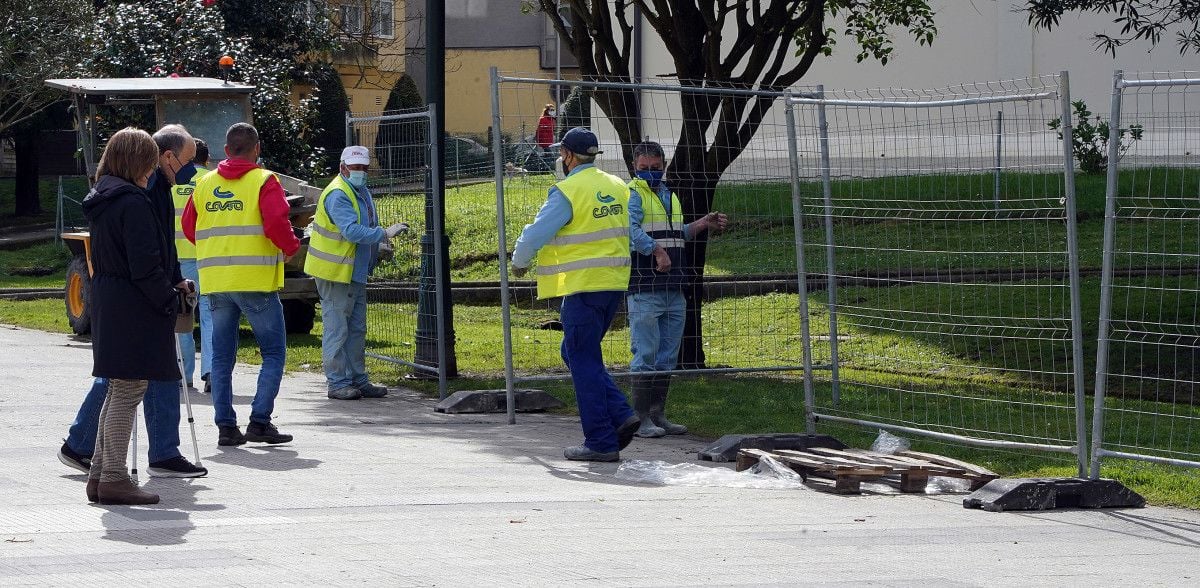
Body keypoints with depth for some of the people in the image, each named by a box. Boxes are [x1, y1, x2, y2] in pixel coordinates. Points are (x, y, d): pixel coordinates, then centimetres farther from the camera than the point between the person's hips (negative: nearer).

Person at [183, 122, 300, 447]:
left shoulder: (204, 184, 10)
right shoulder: (264, 181, -5)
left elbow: (189, 227, 15)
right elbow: (276, 223, -17)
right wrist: (290, 248, 1)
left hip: (215, 282, 5)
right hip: (256, 280, -5)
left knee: (222, 356, 11)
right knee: (273, 352, 3)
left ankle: (225, 426, 8)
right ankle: (259, 420, -6)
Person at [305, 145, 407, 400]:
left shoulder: (361, 191, 13)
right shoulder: (338, 195, -19)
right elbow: (352, 230, -30)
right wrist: (385, 234, -33)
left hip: (355, 273, 10)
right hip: (335, 273, -10)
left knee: (357, 329, 13)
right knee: (337, 329, -6)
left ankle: (359, 380, 20)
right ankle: (338, 383, -3)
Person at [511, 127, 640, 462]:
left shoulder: (567, 192, -13)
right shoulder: (617, 187, 10)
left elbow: (535, 235, -11)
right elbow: (627, 231, 19)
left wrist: (520, 261, 9)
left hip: (583, 286, -8)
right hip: (614, 283, 8)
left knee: (583, 361, 0)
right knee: (576, 353, 19)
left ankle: (601, 442, -1)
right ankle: (620, 415, 7)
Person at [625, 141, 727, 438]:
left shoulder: (669, 195, 20)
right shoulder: (633, 195, -6)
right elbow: (630, 229, -23)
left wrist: (703, 224, 21)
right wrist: (656, 251, -29)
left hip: (673, 289, 8)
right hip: (644, 288, -8)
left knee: (667, 356, 11)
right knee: (646, 354, -8)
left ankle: (657, 414, 18)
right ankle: (640, 417, -4)